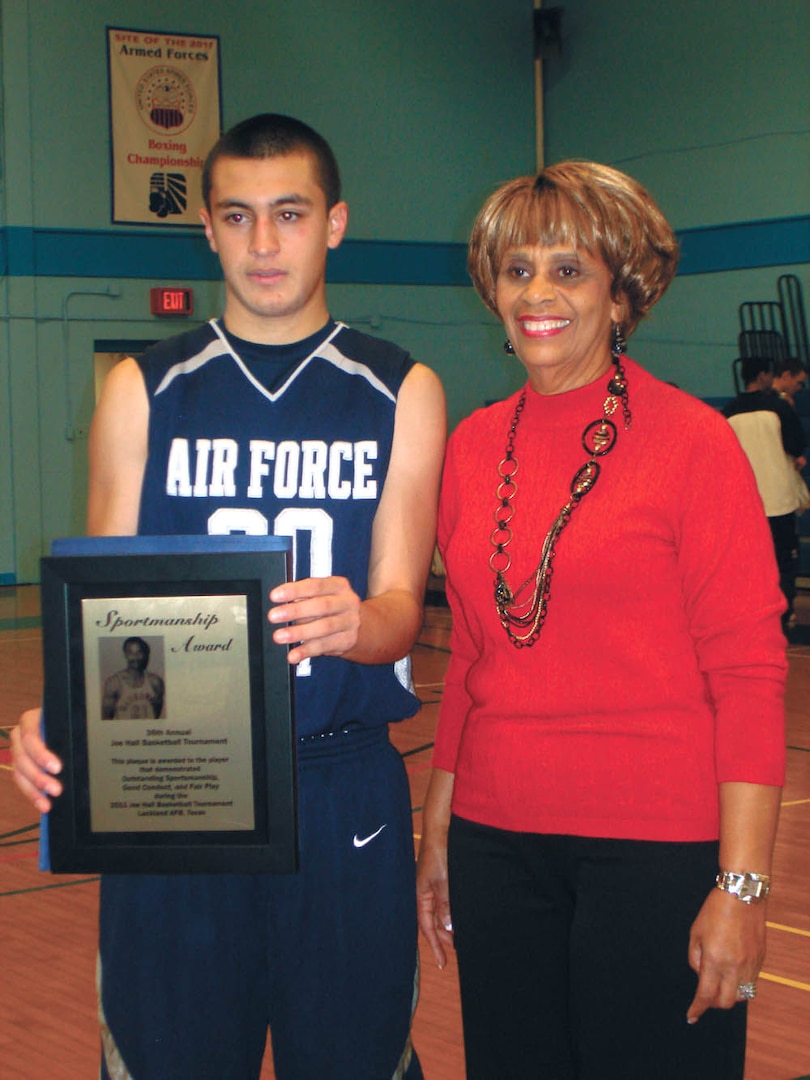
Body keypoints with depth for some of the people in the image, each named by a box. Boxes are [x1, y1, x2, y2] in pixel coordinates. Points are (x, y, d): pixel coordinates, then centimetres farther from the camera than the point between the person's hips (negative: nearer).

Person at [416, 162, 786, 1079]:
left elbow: (750, 674, -10)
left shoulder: (692, 441, -8)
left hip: (656, 845, -5)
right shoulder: (473, 446, 7)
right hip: (499, 841, 5)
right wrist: (436, 832, 14)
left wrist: (742, 884, -14)